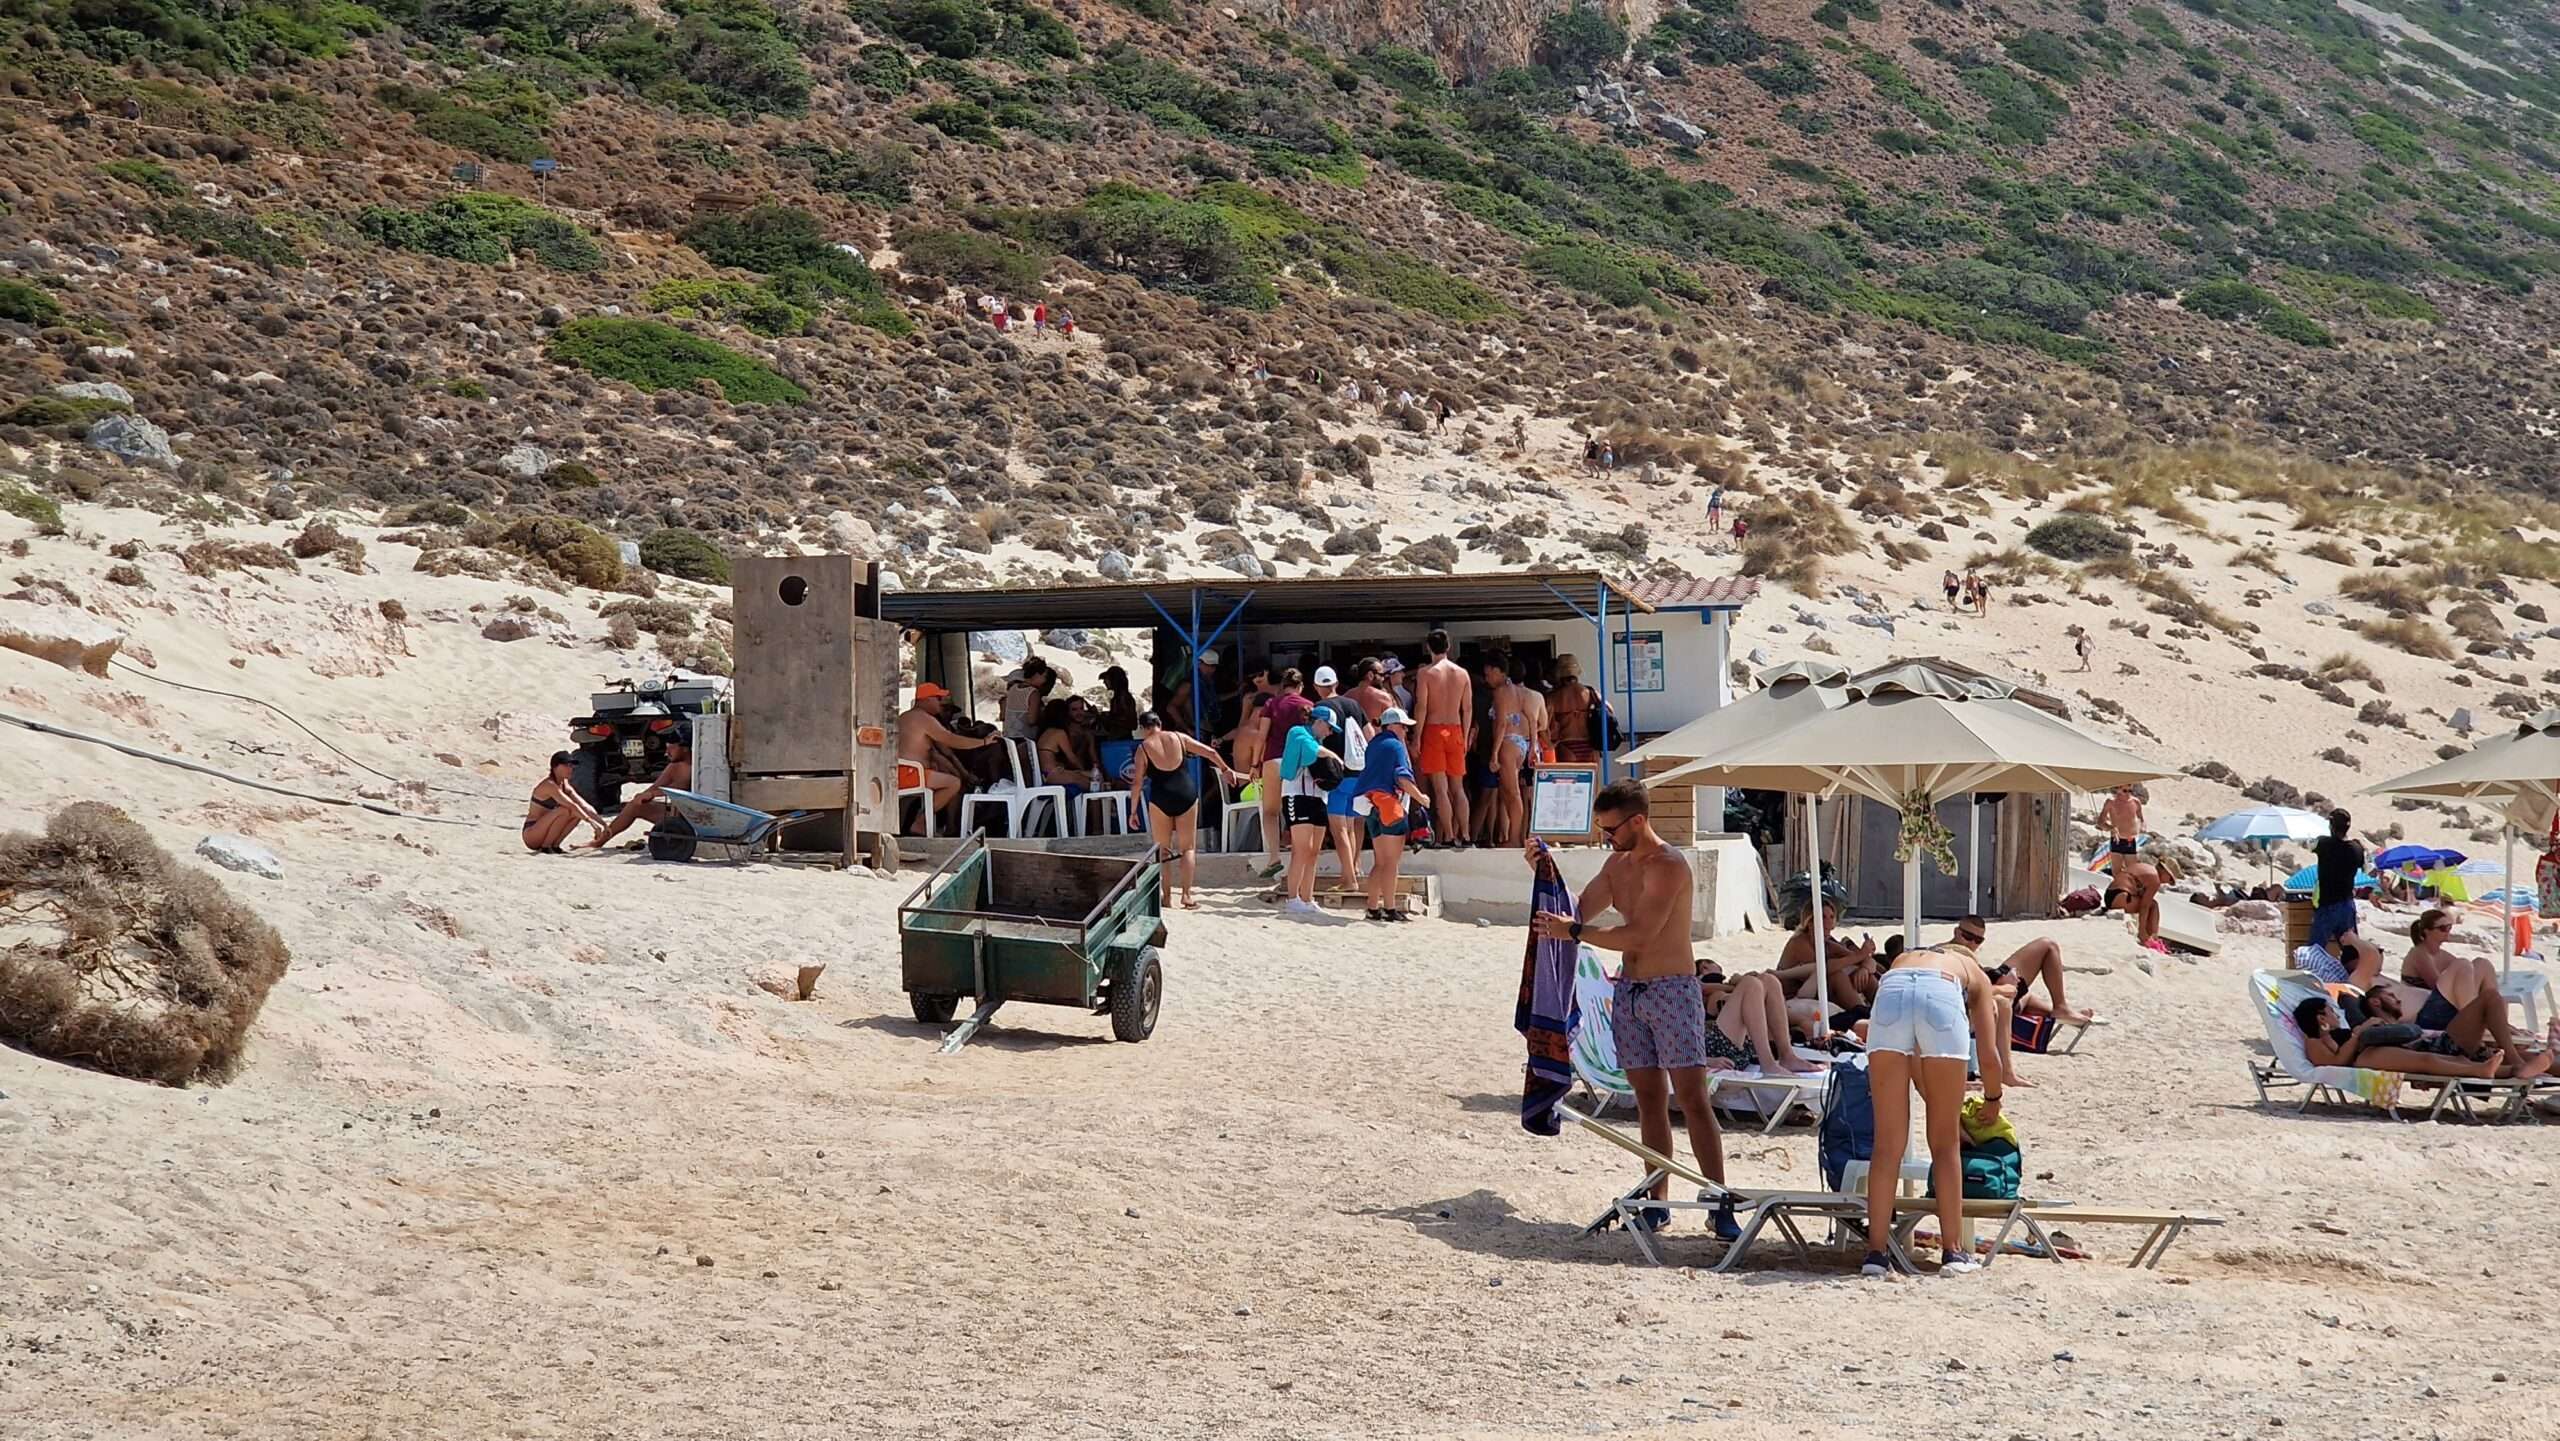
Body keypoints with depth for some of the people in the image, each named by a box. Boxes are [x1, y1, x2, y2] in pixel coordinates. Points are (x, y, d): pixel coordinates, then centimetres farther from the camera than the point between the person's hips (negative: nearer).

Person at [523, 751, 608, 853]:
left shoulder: (565, 786, 8)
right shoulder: (549, 785, -19)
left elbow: (585, 806, 3)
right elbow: (572, 805, -29)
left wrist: (601, 821, -8)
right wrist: (592, 822, -34)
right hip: (530, 834, -9)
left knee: (579, 812, -2)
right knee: (564, 811, -28)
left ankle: (554, 846, -1)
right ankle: (545, 847, -17)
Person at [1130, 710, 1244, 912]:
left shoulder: (1143, 748, 1)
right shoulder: (1178, 738, 7)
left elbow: (1137, 782, -1)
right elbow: (1210, 753, 11)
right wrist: (1225, 770, 25)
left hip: (1160, 799, -2)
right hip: (1187, 794, 2)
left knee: (1163, 849, 11)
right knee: (1188, 848, 9)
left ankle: (1166, 896, 10)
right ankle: (1187, 895, 3)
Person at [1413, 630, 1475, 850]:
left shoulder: (1426, 673, -6)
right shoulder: (1462, 673, 6)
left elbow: (1422, 707, -10)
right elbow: (1468, 708, 8)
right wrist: (1465, 737, 15)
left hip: (1434, 731, -4)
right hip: (1455, 731, 4)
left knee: (1440, 789, -3)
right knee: (1457, 787, 11)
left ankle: (1448, 837, -6)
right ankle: (1464, 835, 8)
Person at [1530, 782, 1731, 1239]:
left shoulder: (1669, 864, -14)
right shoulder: (1617, 863, 13)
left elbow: (1640, 934, -22)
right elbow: (1578, 911, 20)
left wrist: (1573, 932, -16)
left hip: (1672, 990, -7)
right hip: (1629, 991, 7)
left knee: (1692, 1099, -10)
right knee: (1649, 1099, 6)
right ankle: (1657, 1201, 9)